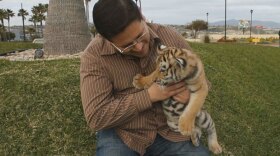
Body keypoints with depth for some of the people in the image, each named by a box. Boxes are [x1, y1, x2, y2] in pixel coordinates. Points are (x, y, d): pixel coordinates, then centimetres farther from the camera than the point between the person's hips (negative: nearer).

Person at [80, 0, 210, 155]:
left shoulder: (170, 37, -5)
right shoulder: (94, 55, -14)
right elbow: (97, 117, -18)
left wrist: (191, 92, -16)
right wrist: (149, 96, -21)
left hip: (170, 131, 2)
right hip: (122, 135, -2)